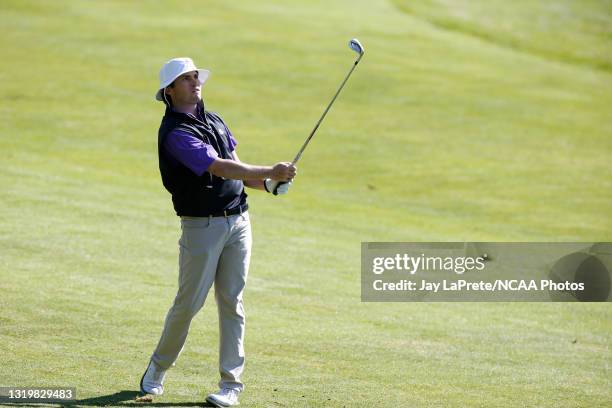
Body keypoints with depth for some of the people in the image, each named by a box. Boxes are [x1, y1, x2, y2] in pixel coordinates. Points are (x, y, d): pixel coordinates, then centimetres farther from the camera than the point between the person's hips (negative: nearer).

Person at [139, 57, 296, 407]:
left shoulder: (214, 120, 14)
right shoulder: (175, 133, -14)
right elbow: (219, 168, -23)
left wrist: (268, 183, 1)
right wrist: (269, 172, -26)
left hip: (238, 220, 6)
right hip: (201, 225, -6)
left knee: (232, 301, 4)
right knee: (189, 302, -1)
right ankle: (159, 368, 21)